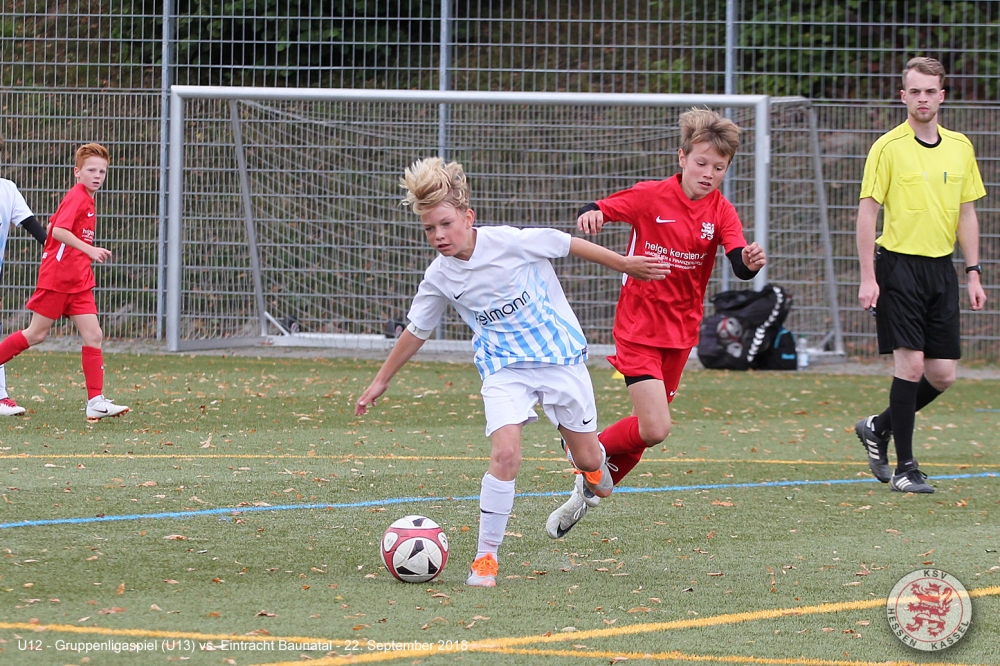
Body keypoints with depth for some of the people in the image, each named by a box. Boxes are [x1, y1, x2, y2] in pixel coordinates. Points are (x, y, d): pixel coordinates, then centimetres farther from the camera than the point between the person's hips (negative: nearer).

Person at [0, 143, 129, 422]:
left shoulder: (86, 200, 14)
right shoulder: (76, 197, -14)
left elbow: (52, 225, 23)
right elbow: (58, 231, -27)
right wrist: (89, 250, -34)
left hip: (78, 281, 8)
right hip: (56, 277, -8)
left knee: (93, 335, -2)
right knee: (36, 334, 0)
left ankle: (96, 401, -5)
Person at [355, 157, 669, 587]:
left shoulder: (510, 242, -18)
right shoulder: (439, 277, -8)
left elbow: (569, 245, -5)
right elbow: (416, 331, 8)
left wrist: (626, 266, 4)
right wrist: (381, 381, 14)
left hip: (560, 355, -1)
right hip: (503, 369, 1)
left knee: (588, 460, 7)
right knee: (505, 454, -22)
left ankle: (591, 462, 48)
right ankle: (486, 558, -13)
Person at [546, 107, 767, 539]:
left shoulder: (721, 213, -2)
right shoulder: (652, 197, -9)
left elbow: (739, 264, -14)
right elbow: (601, 211, -7)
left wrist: (751, 262, -39)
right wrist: (591, 214, -32)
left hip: (680, 333, 4)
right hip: (638, 327, -4)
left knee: (645, 430, 11)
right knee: (654, 430, -16)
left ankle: (589, 490, 32)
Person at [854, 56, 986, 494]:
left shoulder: (960, 147, 10)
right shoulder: (888, 147, -6)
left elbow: (967, 215, 15)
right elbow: (867, 212, -6)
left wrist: (973, 273, 9)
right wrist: (868, 277, -12)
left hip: (941, 269, 5)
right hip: (900, 265, -5)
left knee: (943, 374, 3)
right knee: (910, 365, -11)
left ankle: (878, 428, 26)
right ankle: (905, 468, -2)